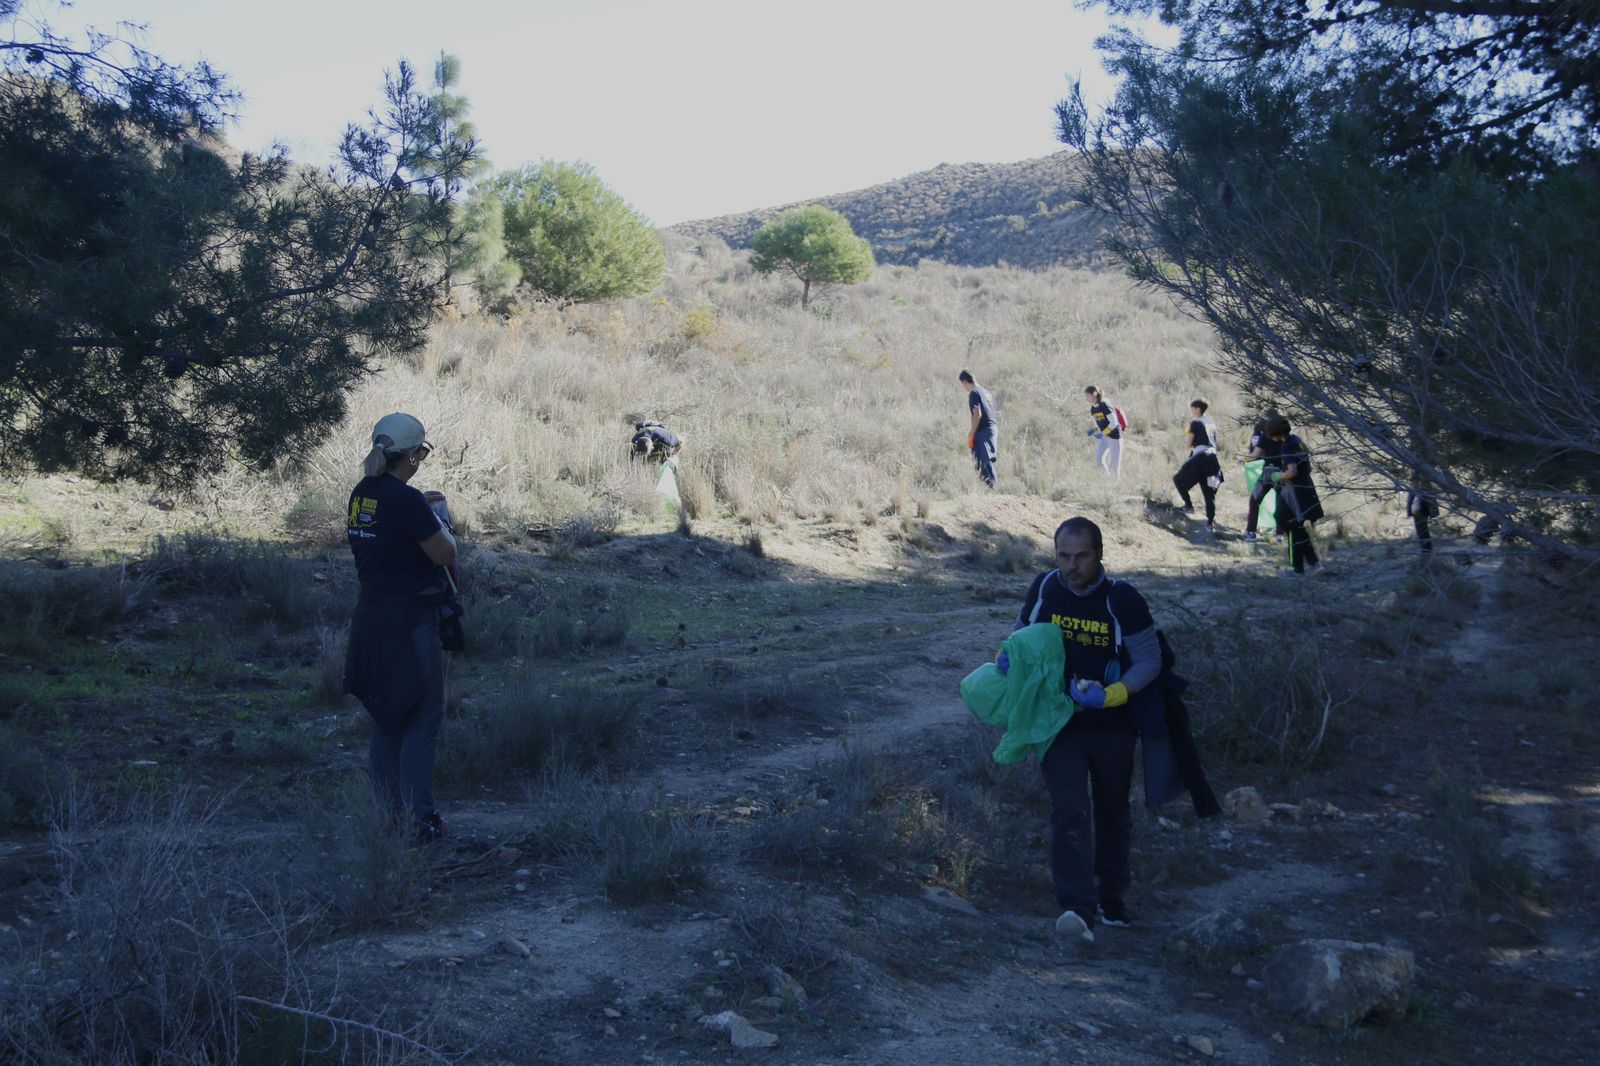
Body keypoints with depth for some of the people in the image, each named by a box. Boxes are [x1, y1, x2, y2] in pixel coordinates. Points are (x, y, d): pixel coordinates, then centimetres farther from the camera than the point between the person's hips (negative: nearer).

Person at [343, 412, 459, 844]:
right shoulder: (406, 501, -18)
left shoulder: (362, 494, 7)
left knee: (386, 720, 15)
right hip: (409, 623, -8)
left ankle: (390, 813, 22)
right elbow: (446, 555, -14)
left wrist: (427, 514, 15)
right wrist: (441, 517, 3)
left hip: (371, 616, 8)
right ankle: (420, 818, 1)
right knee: (422, 720, -1)